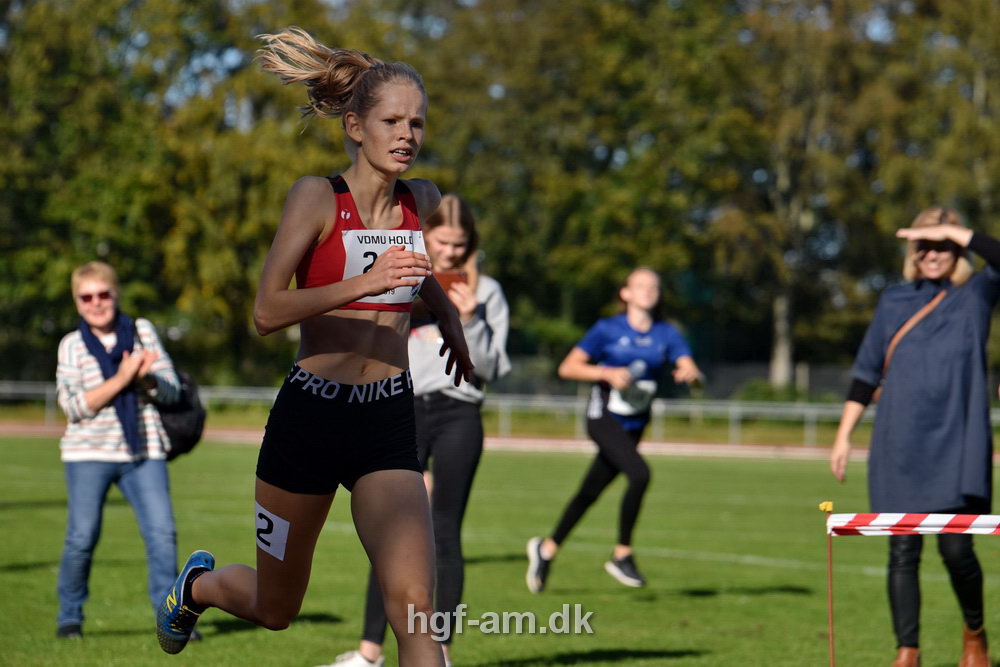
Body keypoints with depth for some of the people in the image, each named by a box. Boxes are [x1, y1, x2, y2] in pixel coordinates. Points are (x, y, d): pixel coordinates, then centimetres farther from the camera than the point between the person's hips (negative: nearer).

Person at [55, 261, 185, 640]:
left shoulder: (143, 331, 7)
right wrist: (121, 379, -17)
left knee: (162, 532, -7)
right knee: (82, 537, -4)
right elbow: (73, 405, -9)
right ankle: (69, 617, 12)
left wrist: (145, 378, -16)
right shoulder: (72, 345, 1)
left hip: (144, 453, 2)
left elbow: (172, 391, 6)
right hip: (89, 454, -2)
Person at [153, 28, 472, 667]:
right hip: (310, 416, -3)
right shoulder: (317, 196, -11)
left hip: (389, 423, 3)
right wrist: (363, 285, -31)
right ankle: (198, 583, 52)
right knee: (275, 608, 17)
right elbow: (267, 312, -20)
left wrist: (447, 312, 14)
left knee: (413, 604, -18)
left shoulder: (423, 200, 5)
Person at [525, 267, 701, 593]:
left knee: (590, 493, 12)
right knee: (640, 474, -27)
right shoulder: (607, 330, -4)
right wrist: (608, 373, -19)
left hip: (634, 426, 5)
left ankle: (546, 548, 31)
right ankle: (622, 555, -16)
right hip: (604, 419, -5)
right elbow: (567, 367, -6)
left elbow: (688, 366, -6)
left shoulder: (666, 334, 6)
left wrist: (689, 373, -30)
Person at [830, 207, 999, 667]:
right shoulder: (894, 302, 12)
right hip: (899, 447, 3)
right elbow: (866, 373, 15)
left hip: (958, 444, -2)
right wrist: (844, 435, 10)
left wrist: (953, 232, -14)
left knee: (955, 547, -8)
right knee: (903, 551, -1)